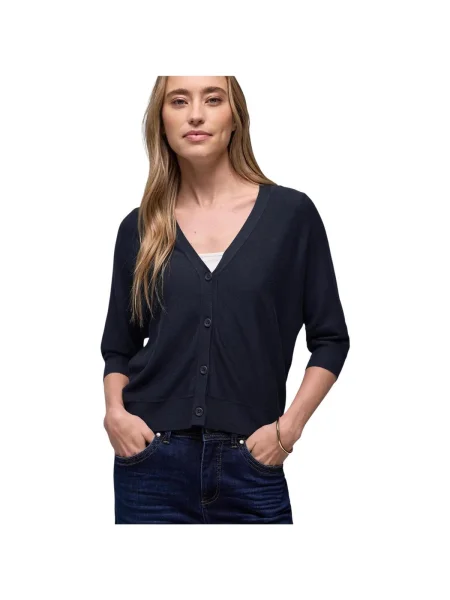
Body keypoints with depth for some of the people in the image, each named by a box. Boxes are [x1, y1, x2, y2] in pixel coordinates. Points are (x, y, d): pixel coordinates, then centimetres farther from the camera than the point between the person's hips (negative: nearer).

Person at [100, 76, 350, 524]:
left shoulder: (291, 213, 0)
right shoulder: (140, 228, 6)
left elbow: (330, 339, 4)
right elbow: (118, 347, 13)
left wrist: (289, 425, -6)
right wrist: (114, 412, -4)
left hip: (252, 467, -1)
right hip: (153, 462, 1)